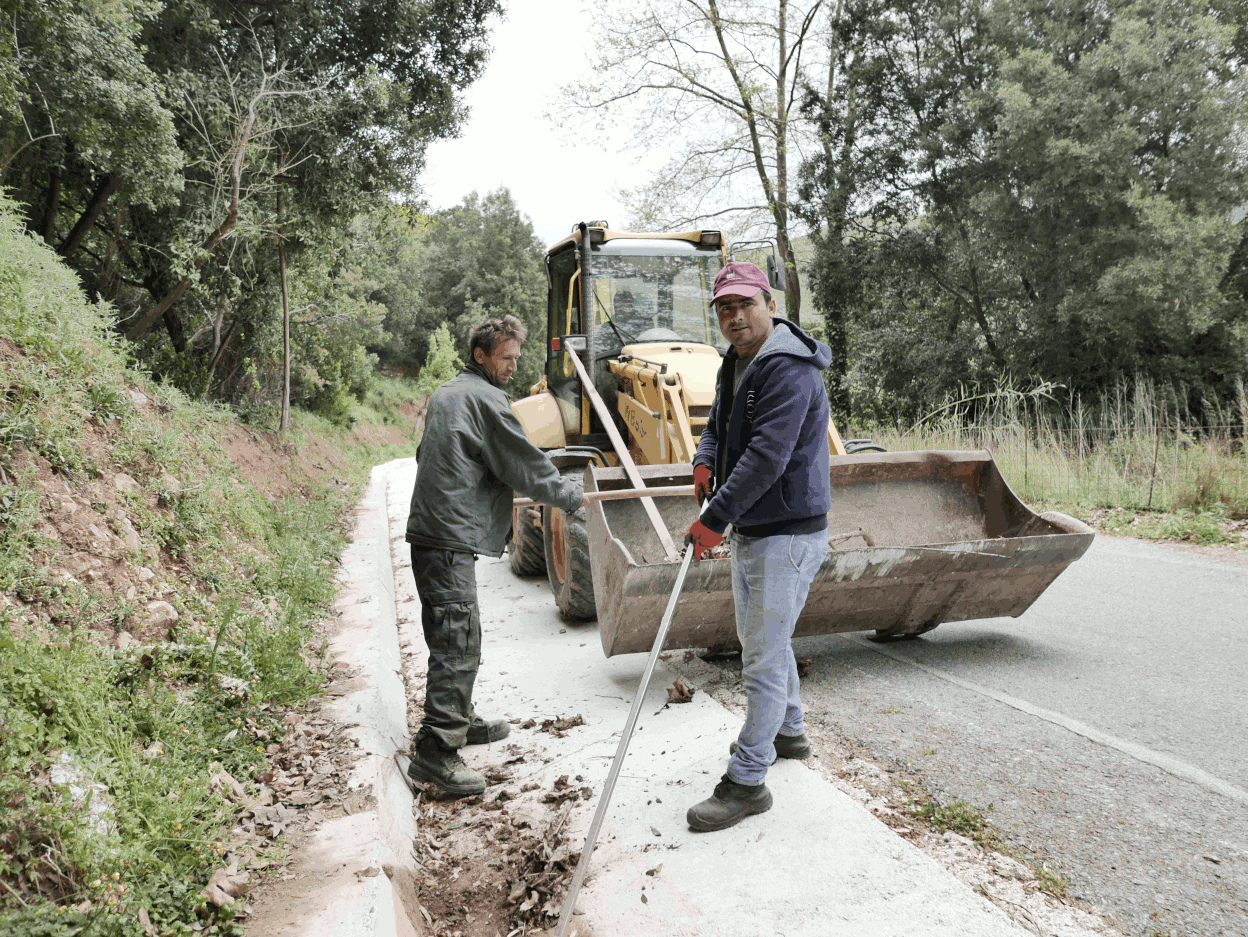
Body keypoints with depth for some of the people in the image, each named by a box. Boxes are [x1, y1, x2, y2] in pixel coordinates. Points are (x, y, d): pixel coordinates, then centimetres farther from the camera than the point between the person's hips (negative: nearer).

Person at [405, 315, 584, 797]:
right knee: (458, 643, -10)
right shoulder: (484, 399, -11)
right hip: (450, 539, -11)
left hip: (430, 528, 11)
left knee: (454, 635, 20)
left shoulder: (445, 394, 19)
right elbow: (527, 465, -9)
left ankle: (459, 719, 33)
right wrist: (572, 496, 5)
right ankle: (434, 751, -10)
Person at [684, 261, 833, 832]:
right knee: (762, 640, 24)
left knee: (764, 658, -5)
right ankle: (787, 731, 44)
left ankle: (746, 781, 4)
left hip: (787, 535, -11)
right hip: (750, 531, 11)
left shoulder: (788, 368, -21)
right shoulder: (736, 365, 11)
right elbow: (719, 426, 21)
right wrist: (704, 461, -2)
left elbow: (766, 458, -28)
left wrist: (714, 519, -25)